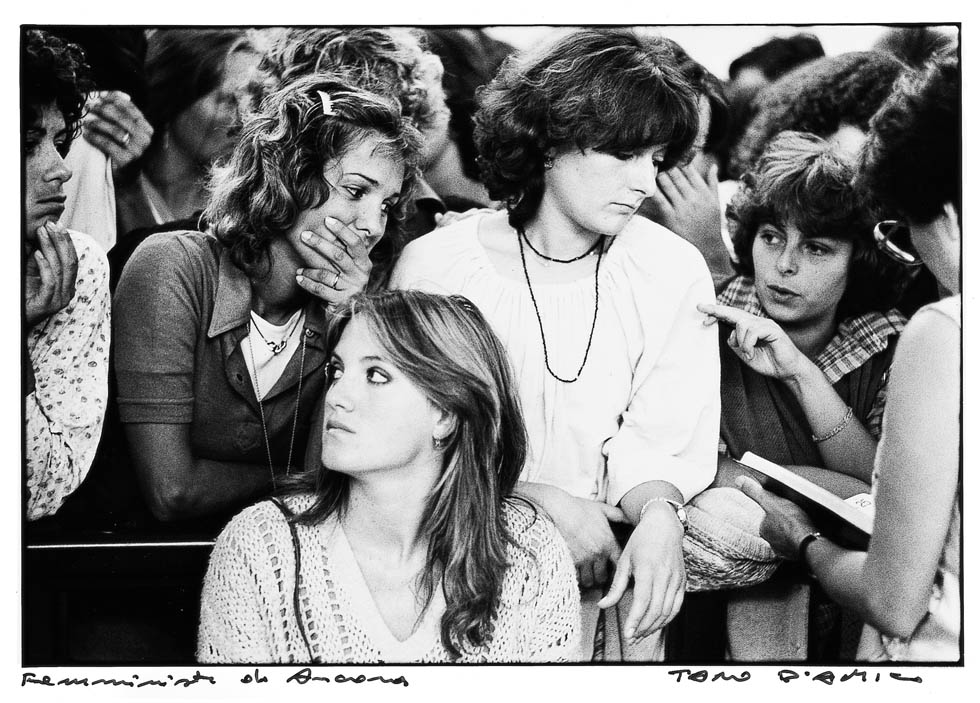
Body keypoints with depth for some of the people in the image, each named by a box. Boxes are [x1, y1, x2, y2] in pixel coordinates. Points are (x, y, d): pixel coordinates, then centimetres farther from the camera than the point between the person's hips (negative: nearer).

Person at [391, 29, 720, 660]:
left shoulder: (674, 272, -2)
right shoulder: (436, 265, -7)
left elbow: (660, 437, -2)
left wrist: (658, 512, -24)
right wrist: (541, 499, -18)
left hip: (602, 557, 2)